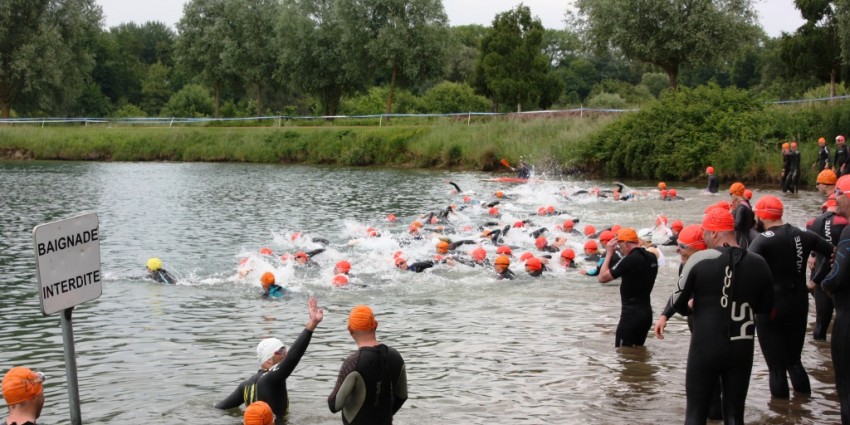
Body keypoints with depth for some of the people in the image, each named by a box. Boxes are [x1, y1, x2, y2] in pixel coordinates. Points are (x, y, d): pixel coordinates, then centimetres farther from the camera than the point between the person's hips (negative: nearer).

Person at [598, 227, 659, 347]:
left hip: (632, 314, -8)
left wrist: (609, 253, -5)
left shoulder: (630, 260, -17)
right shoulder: (651, 257, 6)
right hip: (646, 312, 8)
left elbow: (602, 278, -13)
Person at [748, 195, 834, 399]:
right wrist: (817, 281, 11)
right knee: (794, 361, 20)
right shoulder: (803, 236, 5)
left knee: (777, 367, 2)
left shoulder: (765, 240, -13)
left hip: (771, 308, -6)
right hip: (799, 306, 6)